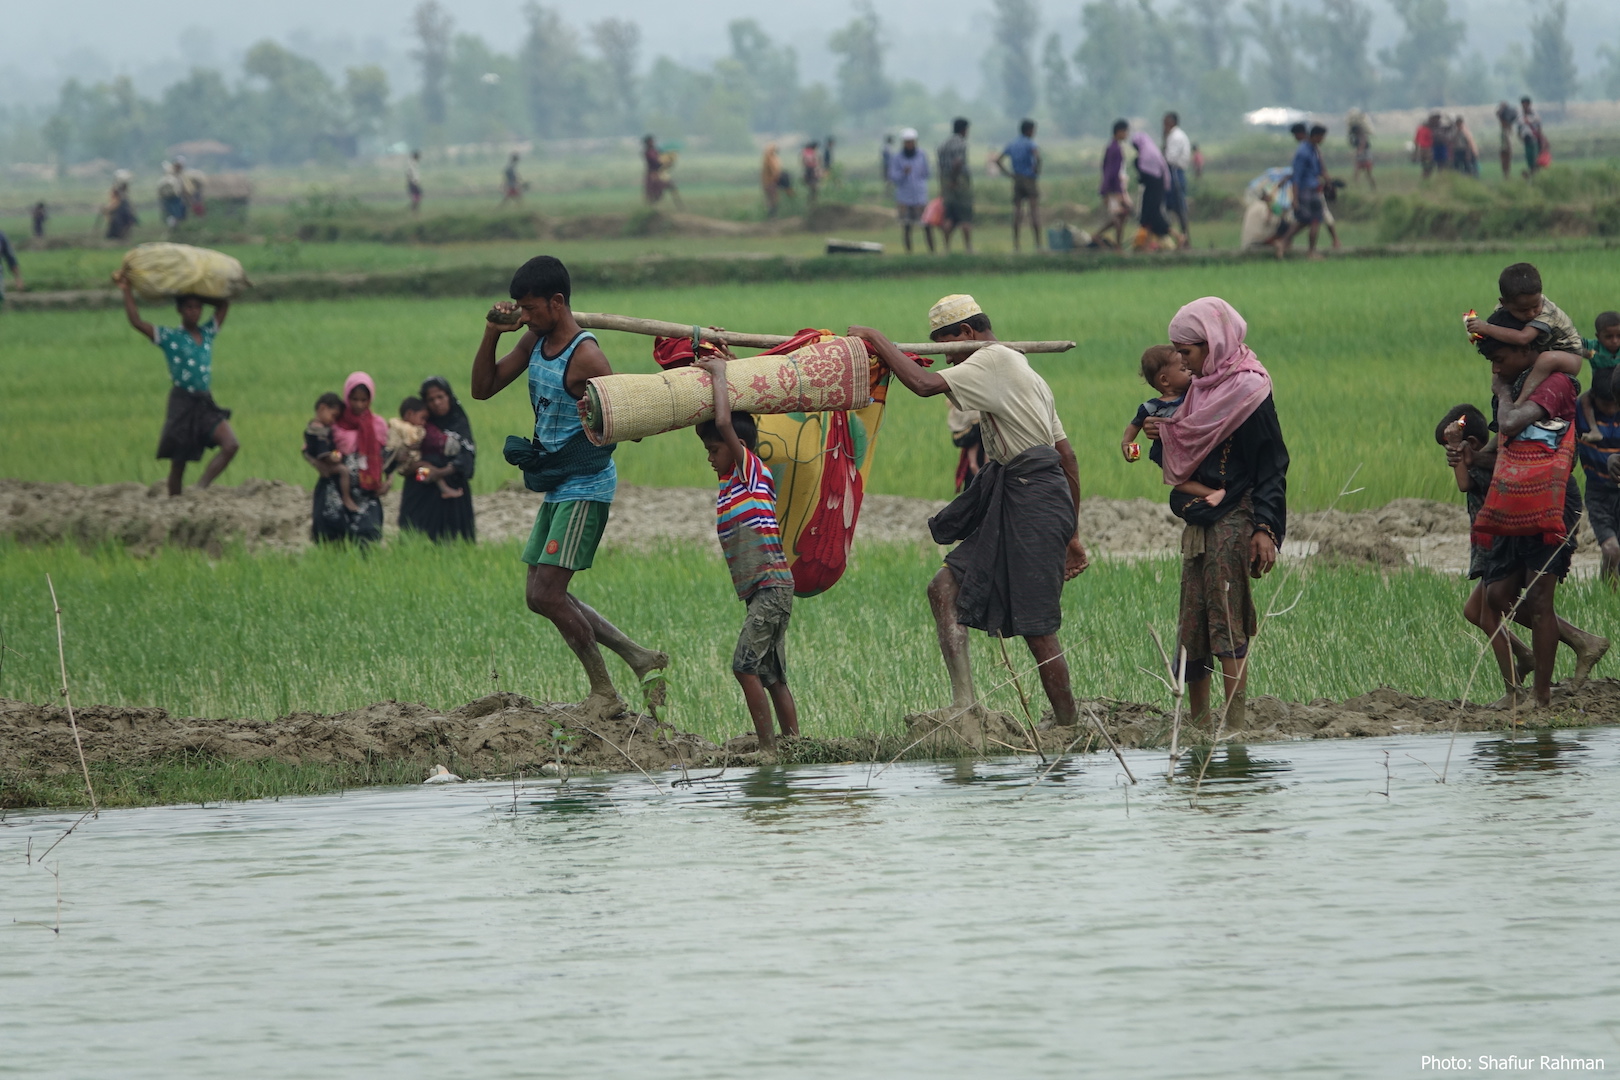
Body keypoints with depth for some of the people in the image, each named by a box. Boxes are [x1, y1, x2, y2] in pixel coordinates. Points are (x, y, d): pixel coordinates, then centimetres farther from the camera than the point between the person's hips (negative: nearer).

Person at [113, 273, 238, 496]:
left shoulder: (207, 333, 11)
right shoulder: (169, 337, -2)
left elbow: (223, 306, 23)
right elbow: (136, 322, -11)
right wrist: (127, 292, -14)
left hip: (206, 403, 4)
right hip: (182, 403, -4)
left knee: (231, 445, -16)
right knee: (178, 462, 1)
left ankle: (200, 489, -14)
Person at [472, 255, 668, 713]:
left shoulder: (585, 357, -20)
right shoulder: (535, 340, 7)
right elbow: (483, 388, 10)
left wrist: (597, 430, -35)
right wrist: (492, 334, -3)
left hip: (586, 489, -10)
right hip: (556, 487, 10)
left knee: (547, 593, -13)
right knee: (540, 596, 11)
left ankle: (604, 693, -1)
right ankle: (641, 659, 17)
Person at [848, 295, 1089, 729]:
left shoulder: (994, 361, -6)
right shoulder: (1023, 373, 24)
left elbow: (925, 384, -19)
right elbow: (1067, 455, 23)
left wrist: (876, 340, -7)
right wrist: (1072, 534, 25)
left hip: (1032, 499, -10)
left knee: (1037, 627, -7)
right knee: (946, 586, 2)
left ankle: (1069, 729, -3)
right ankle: (964, 701, -4)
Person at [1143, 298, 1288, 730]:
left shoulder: (1248, 390, -10)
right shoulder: (1202, 387, 14)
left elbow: (1271, 465, -13)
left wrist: (1265, 528, -19)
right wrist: (1163, 432, 4)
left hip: (1233, 521, -8)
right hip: (1198, 521, 8)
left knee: (1227, 627, -9)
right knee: (1193, 625, 7)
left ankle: (1235, 725, -8)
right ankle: (1197, 723, 13)